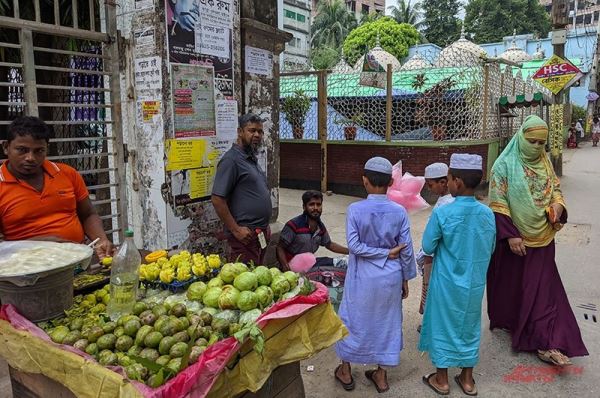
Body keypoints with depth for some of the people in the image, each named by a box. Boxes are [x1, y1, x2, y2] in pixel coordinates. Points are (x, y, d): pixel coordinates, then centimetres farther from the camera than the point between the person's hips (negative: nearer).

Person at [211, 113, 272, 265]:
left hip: (261, 234, 9)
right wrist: (236, 230, -18)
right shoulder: (231, 160, -14)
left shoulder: (252, 159, 15)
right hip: (246, 235, -9)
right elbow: (217, 199, -19)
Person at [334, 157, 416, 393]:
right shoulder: (399, 211, -8)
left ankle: (345, 371, 29)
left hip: (363, 276, -2)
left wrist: (384, 253, -10)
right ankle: (381, 375, 28)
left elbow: (354, 245, -18)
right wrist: (406, 279, 7)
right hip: (391, 277, 2)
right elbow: (406, 250, -4)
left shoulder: (355, 209, -14)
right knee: (387, 322, 16)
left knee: (353, 320, 15)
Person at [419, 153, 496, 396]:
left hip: (447, 283, -4)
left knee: (443, 326, 12)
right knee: (469, 327, 18)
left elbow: (427, 247, -11)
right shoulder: (487, 214, -7)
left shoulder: (442, 213, -20)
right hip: (475, 283, 4)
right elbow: (490, 249, 5)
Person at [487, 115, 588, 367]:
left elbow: (555, 188, 14)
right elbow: (498, 204, -14)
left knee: (541, 288, 4)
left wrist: (557, 205, -10)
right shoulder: (505, 164, -12)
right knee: (510, 284, 12)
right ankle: (508, 321, 36)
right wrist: (510, 235, -20)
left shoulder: (545, 161, 3)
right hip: (513, 238, -4)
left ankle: (544, 342, 8)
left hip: (541, 238, 4)